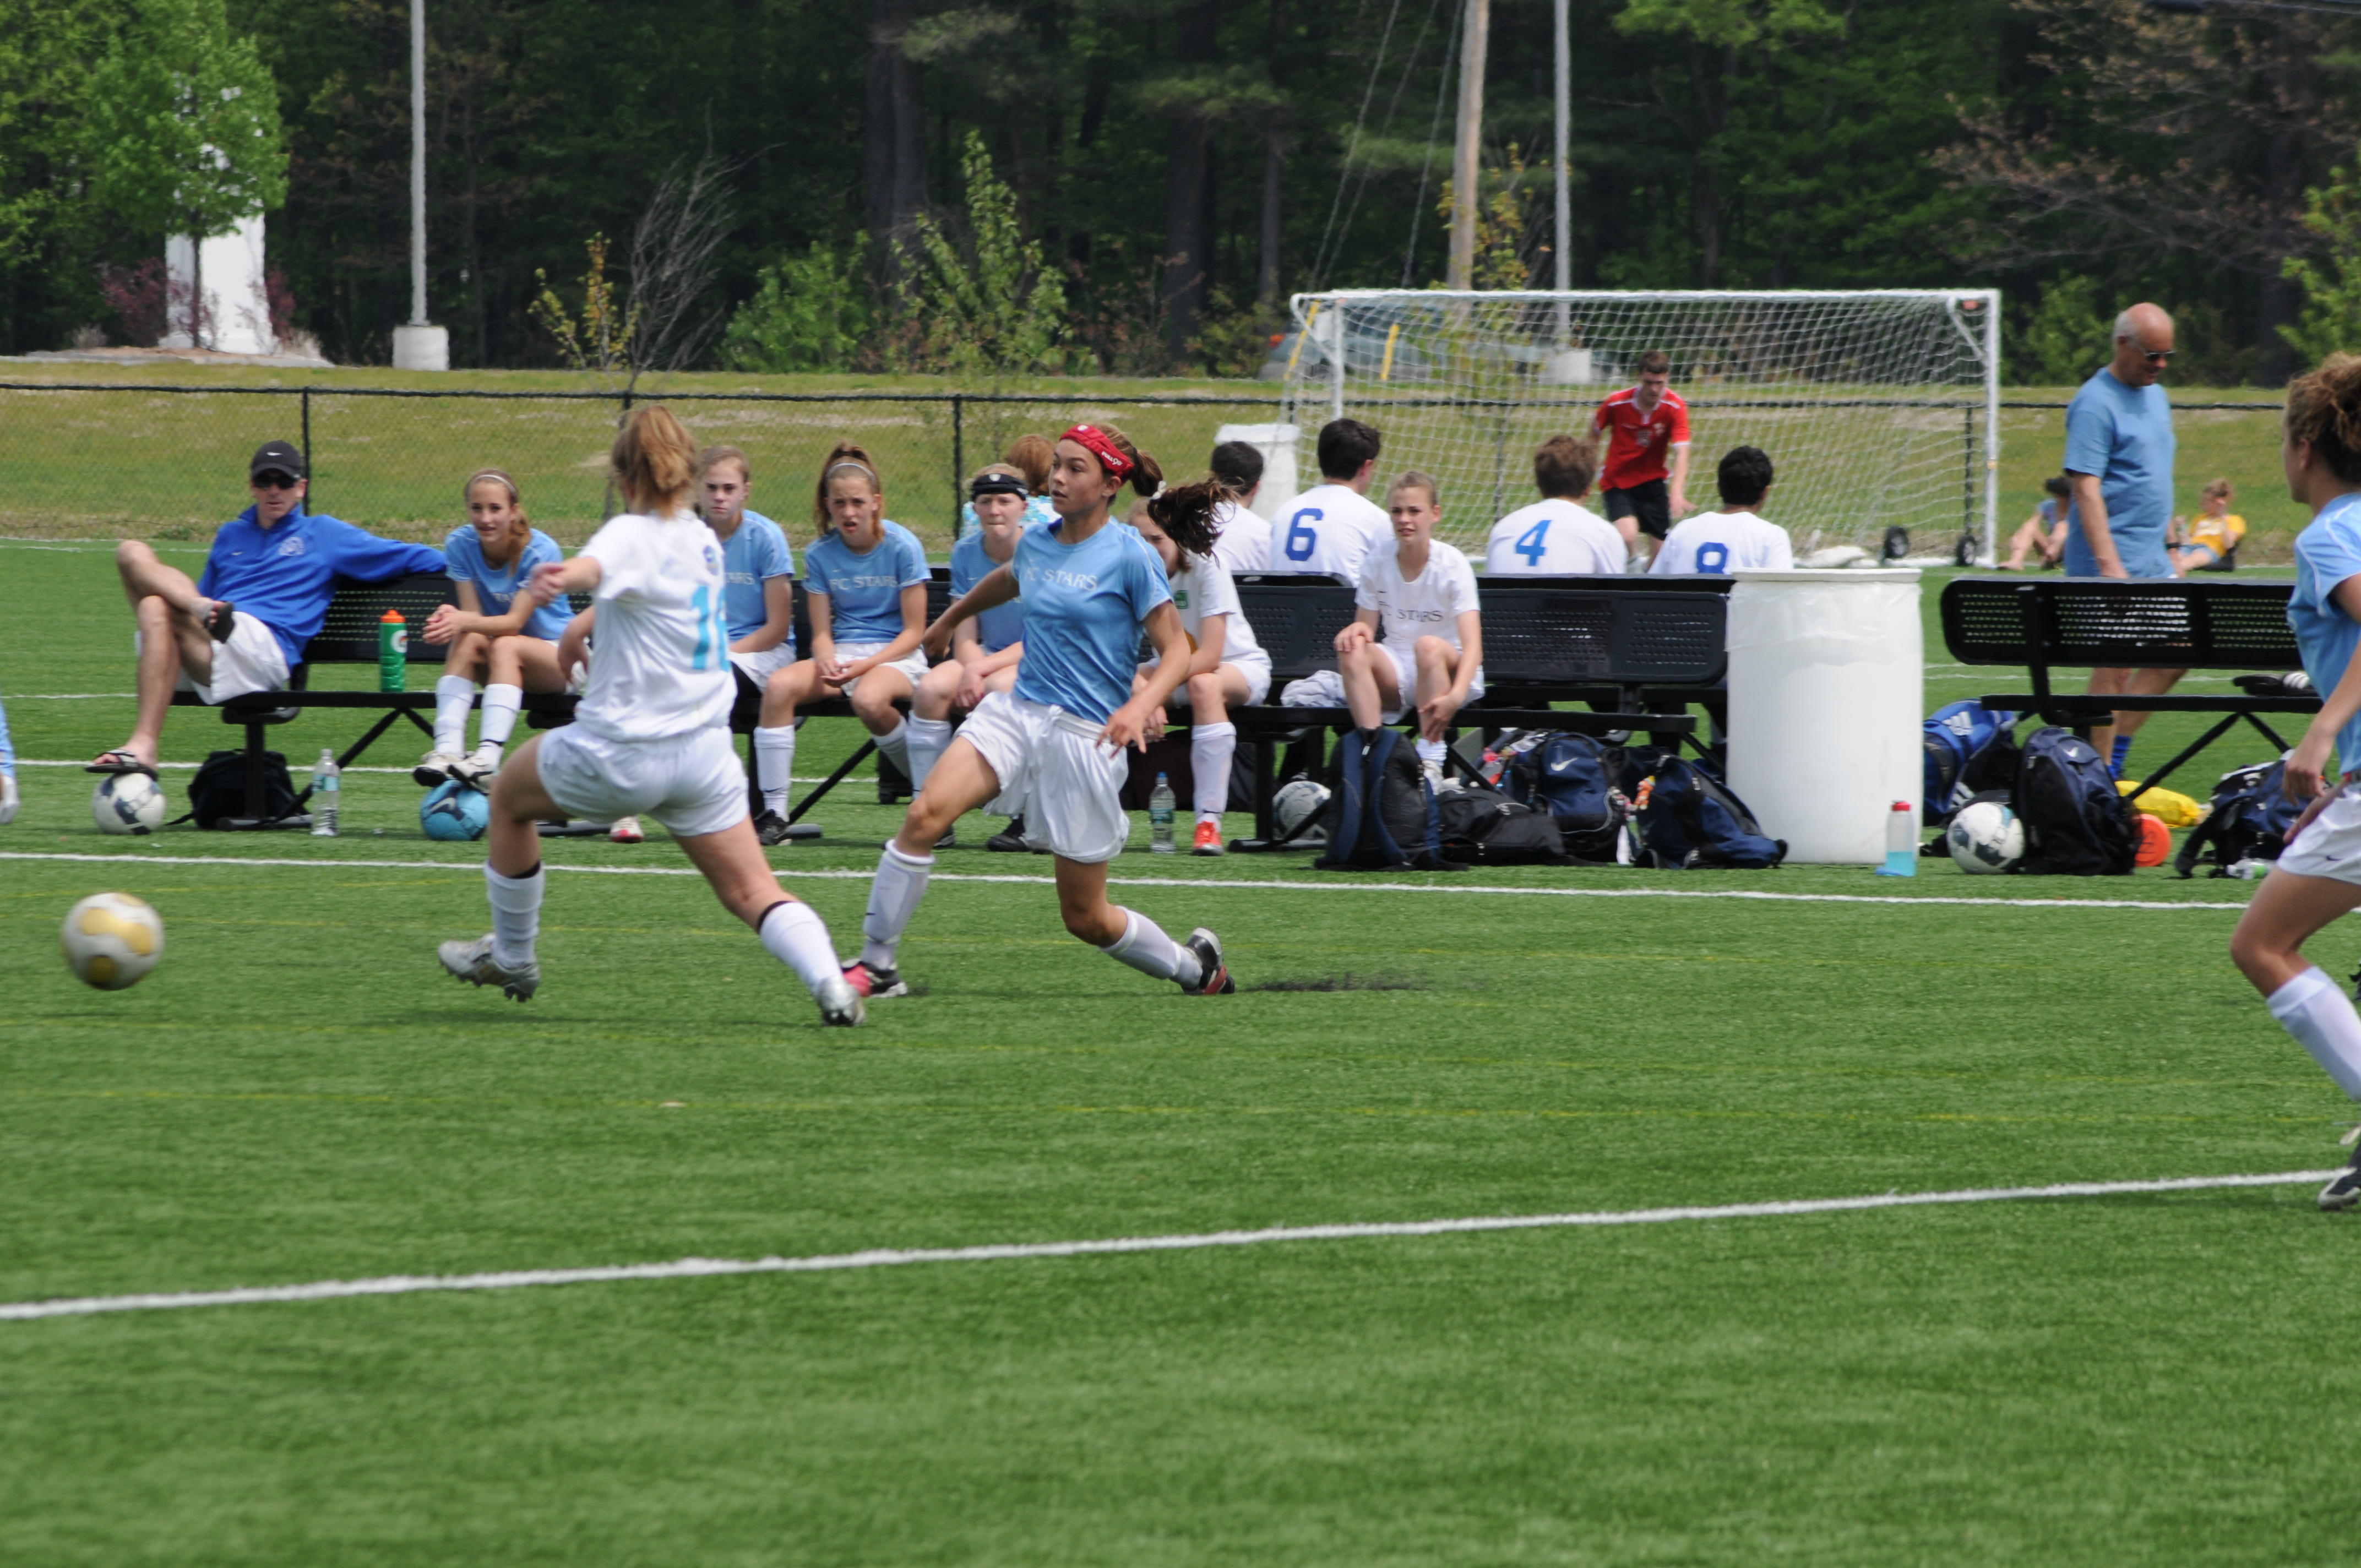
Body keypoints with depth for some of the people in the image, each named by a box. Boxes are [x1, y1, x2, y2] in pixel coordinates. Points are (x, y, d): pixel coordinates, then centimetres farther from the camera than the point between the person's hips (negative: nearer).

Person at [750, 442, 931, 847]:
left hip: (896, 655, -4)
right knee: (780, 685, -27)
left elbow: (913, 631, -7)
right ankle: (773, 813, -25)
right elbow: (822, 633, 5)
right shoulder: (820, 554, 4)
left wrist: (864, 665, -19)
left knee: (869, 699, -39)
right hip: (841, 652, 4)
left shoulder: (902, 547, -7)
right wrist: (827, 662, -18)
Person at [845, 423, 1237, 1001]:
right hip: (1017, 710, 5)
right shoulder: (1035, 545, 9)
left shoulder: (1130, 557, -7)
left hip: (1086, 735, -5)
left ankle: (1194, 964, 29)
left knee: (1085, 916, 2)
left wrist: (1140, 707, -26)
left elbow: (1177, 651, -7)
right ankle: (876, 965, -16)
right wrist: (949, 619, 51)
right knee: (926, 813, -22)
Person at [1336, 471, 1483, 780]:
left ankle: (1431, 762, -34)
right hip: (1397, 675, 3)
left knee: (1429, 646, -36)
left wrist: (1455, 696, -39)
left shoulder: (1453, 565, -11)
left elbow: (1472, 645, -20)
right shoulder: (1377, 563, 1)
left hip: (1449, 672, -3)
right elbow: (1366, 626, 6)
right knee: (1352, 651, -26)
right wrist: (1357, 629, -21)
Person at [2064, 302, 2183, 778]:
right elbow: (2086, 488, -21)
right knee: (2116, 667, -7)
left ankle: (2117, 747, 15)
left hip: (2153, 559, 9)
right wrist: (2109, 564, -28)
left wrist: (2169, 553, 22)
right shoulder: (2095, 405, -14)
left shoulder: (2156, 396, 15)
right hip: (2113, 563, -9)